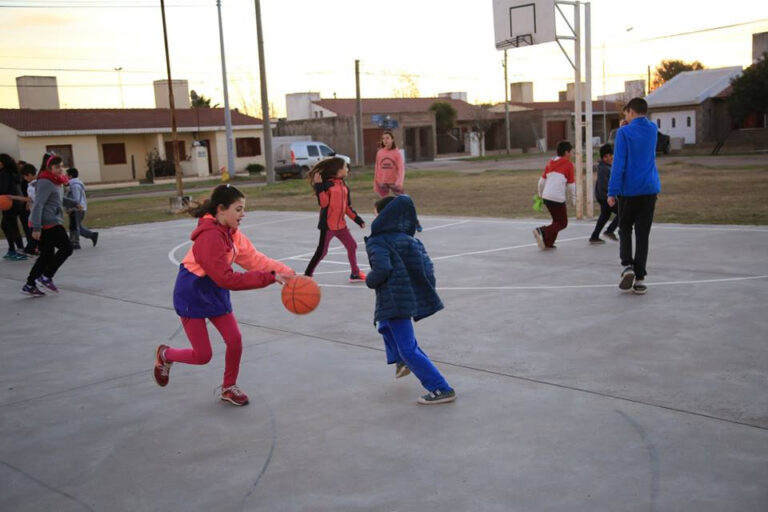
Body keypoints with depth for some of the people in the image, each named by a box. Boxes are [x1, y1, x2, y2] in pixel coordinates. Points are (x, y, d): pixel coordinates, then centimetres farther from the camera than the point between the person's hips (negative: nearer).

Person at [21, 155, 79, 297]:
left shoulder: (53, 182, 16)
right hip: (48, 223, -10)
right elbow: (38, 205, -21)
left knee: (47, 255, 12)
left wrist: (73, 204, 31)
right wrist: (36, 228, -25)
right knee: (66, 248, -3)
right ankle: (46, 277, 2)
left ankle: (29, 285, 14)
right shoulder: (45, 183, -14)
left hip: (50, 223, 10)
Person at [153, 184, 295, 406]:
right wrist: (269, 277, -33)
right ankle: (164, 355, 31)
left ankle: (229, 388, 23)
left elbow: (254, 258, -7)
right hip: (192, 296, -8)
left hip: (215, 293, 8)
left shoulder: (231, 232, -3)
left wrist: (283, 271, -21)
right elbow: (227, 279, -33)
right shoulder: (209, 237, -30)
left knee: (235, 340, 1)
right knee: (202, 356, 0)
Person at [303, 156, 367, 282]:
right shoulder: (327, 184, -12)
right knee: (321, 251, -4)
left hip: (340, 224, 7)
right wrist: (319, 186, -27)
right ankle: (307, 275, 7)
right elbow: (323, 203, -20)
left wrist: (357, 219, 10)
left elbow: (347, 206, 14)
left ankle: (355, 274, 25)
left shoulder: (343, 185, 9)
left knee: (352, 246, 12)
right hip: (328, 224, -7)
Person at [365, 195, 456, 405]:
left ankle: (441, 389, -6)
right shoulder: (411, 240, 11)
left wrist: (369, 281, -6)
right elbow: (428, 267, 7)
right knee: (385, 325, 34)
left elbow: (382, 269, -25)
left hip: (394, 300, -9)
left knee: (408, 349, -4)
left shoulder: (376, 242, -10)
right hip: (414, 296, 9)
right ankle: (401, 360, 29)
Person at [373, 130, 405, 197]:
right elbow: (377, 168, 8)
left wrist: (399, 182, -25)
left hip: (394, 182, -2)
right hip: (382, 182, 2)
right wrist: (375, 183, 8)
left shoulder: (397, 153, -6)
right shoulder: (379, 153, 1)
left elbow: (401, 168, -10)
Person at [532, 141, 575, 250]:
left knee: (557, 220, 21)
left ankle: (548, 243, 11)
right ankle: (542, 231, -18)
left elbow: (542, 181, 16)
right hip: (558, 198, -7)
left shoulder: (550, 163, 16)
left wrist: (540, 195, 27)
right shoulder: (568, 164, -1)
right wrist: (573, 198, 12)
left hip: (546, 196, 7)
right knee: (562, 223, 3)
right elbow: (571, 184, 1)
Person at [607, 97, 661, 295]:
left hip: (629, 190, -3)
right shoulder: (653, 129, 8)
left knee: (625, 229, 13)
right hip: (649, 189, 3)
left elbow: (618, 164, -13)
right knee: (643, 234, 5)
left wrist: (612, 192, -12)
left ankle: (627, 265, -6)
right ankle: (640, 278, 3)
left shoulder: (624, 132, -7)